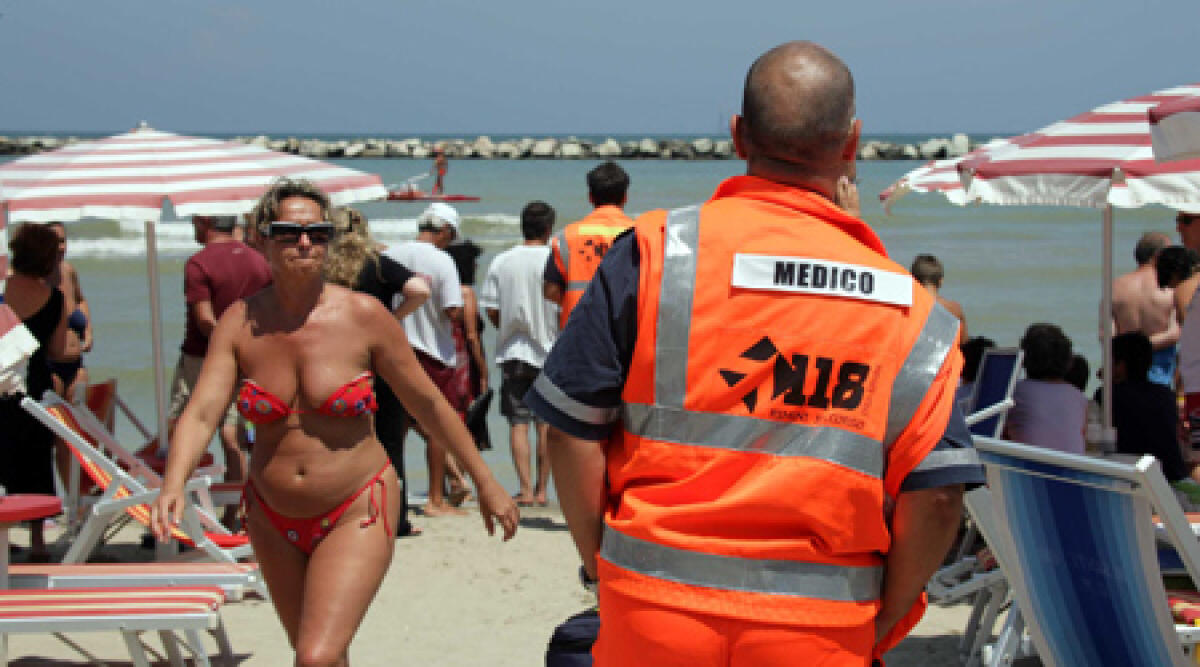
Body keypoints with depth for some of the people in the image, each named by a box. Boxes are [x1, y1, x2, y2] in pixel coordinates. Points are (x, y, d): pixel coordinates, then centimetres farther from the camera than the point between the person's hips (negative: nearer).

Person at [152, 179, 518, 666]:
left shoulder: (363, 316, -13)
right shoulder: (240, 323, -7)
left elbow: (428, 403, -3)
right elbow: (200, 415, -16)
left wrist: (485, 482, 2)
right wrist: (173, 485, -35)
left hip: (355, 514, -4)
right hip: (274, 519, 4)